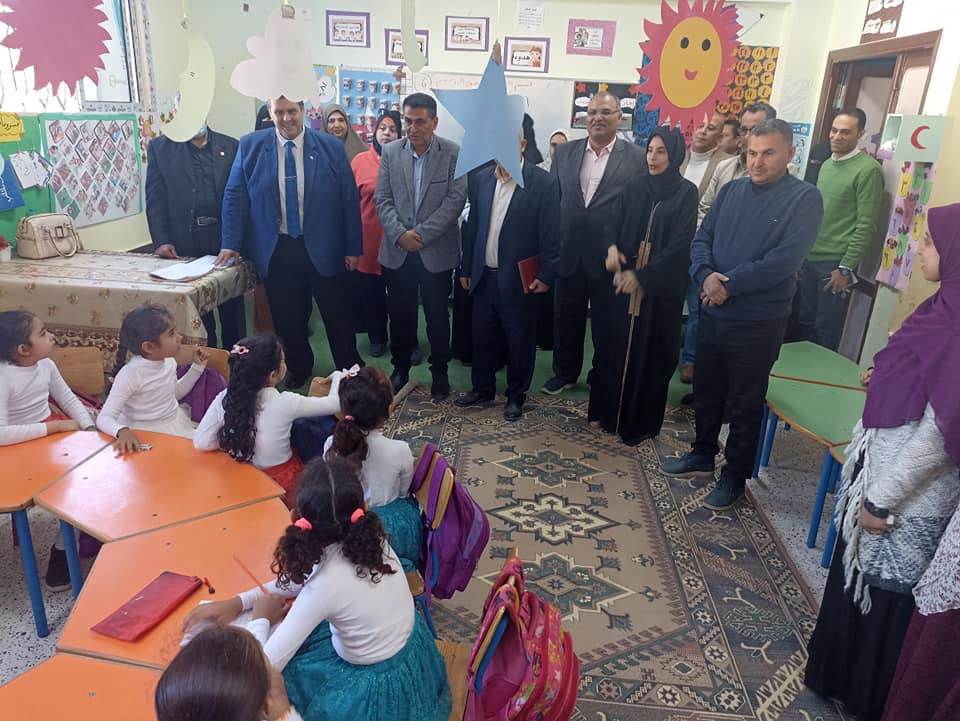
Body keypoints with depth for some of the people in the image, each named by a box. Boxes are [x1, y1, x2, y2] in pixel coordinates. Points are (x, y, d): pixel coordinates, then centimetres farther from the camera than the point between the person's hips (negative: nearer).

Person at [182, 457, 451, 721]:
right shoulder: (370, 537, -15)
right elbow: (305, 576, 3)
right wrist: (239, 602, -2)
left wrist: (260, 618, -9)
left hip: (375, 689, -6)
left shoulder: (327, 587, -33)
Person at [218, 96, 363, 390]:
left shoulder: (331, 147, -3)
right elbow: (234, 196, 3)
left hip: (323, 249, -1)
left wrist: (353, 248, -2)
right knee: (288, 320, 13)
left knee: (338, 318, 8)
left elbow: (350, 199, -1)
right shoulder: (250, 146, 0)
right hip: (276, 251, 1)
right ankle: (298, 368, 35)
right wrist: (231, 243, -3)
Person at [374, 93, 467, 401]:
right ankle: (400, 367, 29)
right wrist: (399, 234, -13)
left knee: (437, 314, 8)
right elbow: (382, 199, 2)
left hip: (437, 251, -2)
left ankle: (439, 371, 24)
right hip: (397, 250, 3)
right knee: (400, 313, 12)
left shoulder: (454, 153, -5)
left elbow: (456, 200, -11)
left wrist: (421, 234, -15)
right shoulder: (390, 152, 4)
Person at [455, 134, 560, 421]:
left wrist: (545, 276, -10)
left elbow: (550, 234, -8)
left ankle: (516, 396, 26)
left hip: (518, 279, -4)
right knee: (482, 338, 15)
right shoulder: (480, 178, 5)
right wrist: (466, 269, 11)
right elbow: (472, 225, 10)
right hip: (484, 276, 4)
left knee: (519, 341, 8)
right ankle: (482, 389, 34)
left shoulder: (543, 182, -9)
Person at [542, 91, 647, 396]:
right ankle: (565, 373, 33)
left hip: (610, 257, -3)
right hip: (569, 253, 3)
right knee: (566, 319, 14)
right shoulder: (565, 153, 6)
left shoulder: (637, 158, -4)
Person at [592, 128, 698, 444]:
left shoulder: (686, 193, -4)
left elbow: (680, 243, -10)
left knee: (650, 353, 5)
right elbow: (617, 225, 9)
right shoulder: (634, 186, 7)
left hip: (660, 288, -3)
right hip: (622, 281, 3)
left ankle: (641, 421, 18)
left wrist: (642, 276, -16)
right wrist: (612, 248, -13)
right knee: (615, 345, 9)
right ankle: (606, 410, 25)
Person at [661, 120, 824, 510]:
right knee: (706, 390, 18)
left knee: (745, 402, 7)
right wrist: (705, 274, -16)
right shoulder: (731, 190, 8)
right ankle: (703, 455, 38)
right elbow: (701, 239, 4)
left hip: (758, 321, -5)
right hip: (713, 312, 5)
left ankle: (735, 475, 23)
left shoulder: (805, 198, -9)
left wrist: (729, 285, -18)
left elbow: (783, 260, -19)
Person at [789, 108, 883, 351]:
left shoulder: (868, 170, -9)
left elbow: (866, 225, -12)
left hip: (836, 263, -6)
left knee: (826, 332, 3)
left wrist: (846, 268, -14)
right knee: (801, 323, 12)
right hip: (809, 258, 7)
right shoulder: (826, 165, 13)